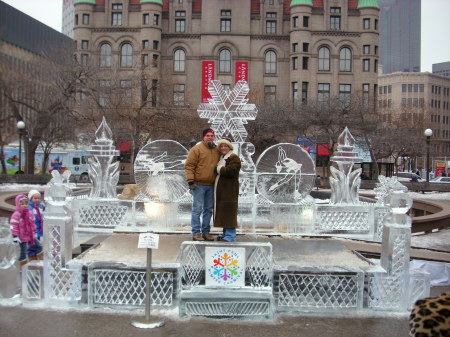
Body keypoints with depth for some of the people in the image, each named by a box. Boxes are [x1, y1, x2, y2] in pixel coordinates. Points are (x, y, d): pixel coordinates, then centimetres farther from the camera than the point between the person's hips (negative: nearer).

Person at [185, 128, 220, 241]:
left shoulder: (216, 151, 13)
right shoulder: (196, 149, -5)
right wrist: (190, 181, -17)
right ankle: (196, 233, 2)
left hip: (211, 185, 6)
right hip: (198, 185, -6)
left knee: (208, 209, 11)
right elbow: (189, 166, -9)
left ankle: (206, 232, 19)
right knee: (197, 209, -4)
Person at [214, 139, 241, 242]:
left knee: (228, 212, -8)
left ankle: (230, 236, -5)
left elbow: (231, 171, -20)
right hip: (220, 190, 9)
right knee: (222, 212, 11)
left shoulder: (234, 158, -5)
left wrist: (218, 169, -11)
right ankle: (225, 234, 19)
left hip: (229, 190, -8)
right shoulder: (220, 158, 21)